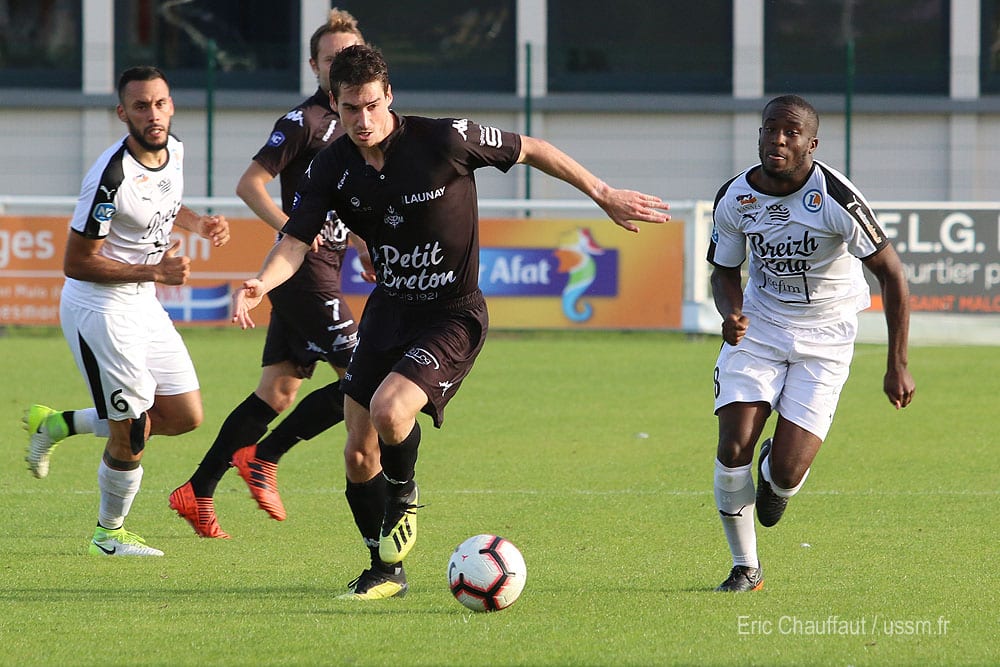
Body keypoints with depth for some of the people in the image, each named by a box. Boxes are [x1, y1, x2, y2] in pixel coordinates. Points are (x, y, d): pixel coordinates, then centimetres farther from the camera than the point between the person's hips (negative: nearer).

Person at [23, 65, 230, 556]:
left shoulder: (174, 150, 0)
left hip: (143, 306, 8)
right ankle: (109, 532, 20)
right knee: (132, 434, -5)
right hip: (100, 309, -8)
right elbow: (76, 262, -22)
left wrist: (199, 223, 4)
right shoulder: (111, 176, -26)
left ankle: (58, 424, 23)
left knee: (184, 417, 10)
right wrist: (154, 270, -25)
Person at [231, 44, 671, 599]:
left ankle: (404, 497, 5)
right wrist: (259, 285, -33)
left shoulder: (444, 140, -21)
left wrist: (604, 195, -2)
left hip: (452, 316, -5)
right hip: (387, 309, 5)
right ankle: (386, 570, 27)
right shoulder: (331, 168, -8)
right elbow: (295, 242, -11)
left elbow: (532, 151, -7)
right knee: (359, 456, 5)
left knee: (389, 410, -28)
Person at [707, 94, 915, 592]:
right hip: (758, 326, 3)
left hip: (825, 338, -3)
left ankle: (775, 476, 30)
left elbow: (891, 273, -14)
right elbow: (725, 272, 7)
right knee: (734, 446, -14)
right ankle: (745, 567, 7)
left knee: (787, 471, -12)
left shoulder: (837, 199, -22)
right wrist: (731, 314, -17)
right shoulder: (734, 199, -10)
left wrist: (897, 366, -14)